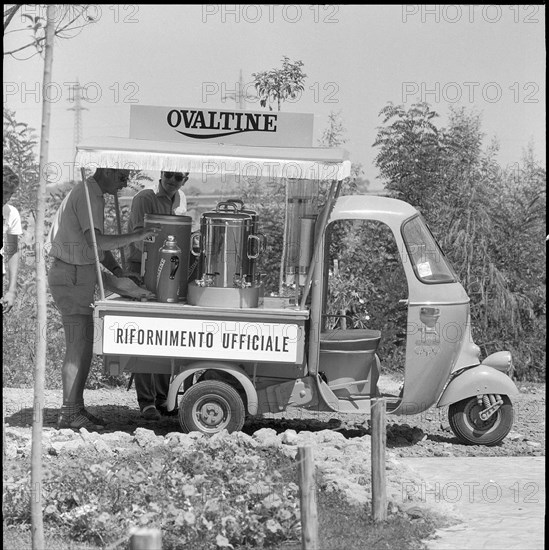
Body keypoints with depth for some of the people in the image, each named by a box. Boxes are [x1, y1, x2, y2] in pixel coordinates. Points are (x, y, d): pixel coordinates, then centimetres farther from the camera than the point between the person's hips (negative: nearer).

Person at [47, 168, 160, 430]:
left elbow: (97, 243, 20)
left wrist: (117, 271, 9)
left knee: (81, 346, 12)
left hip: (76, 277, 11)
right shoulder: (89, 196, -18)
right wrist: (136, 237, -25)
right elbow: (96, 242, -28)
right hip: (73, 277, -11)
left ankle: (76, 408, 17)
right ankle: (69, 414, -5)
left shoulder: (90, 193, 16)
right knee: (79, 347, -8)